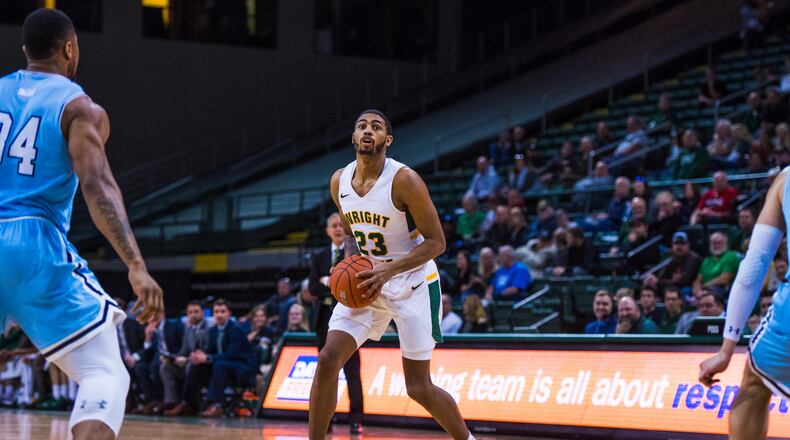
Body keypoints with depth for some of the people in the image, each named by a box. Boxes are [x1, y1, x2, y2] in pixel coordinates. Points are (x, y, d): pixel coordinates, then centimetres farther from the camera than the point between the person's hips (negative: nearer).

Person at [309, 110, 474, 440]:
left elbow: (436, 242, -17)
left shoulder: (404, 180, -19)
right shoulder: (340, 181, -1)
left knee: (418, 388, -1)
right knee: (328, 360, -12)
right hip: (367, 283, 5)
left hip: (413, 284, -5)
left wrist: (389, 269, -28)